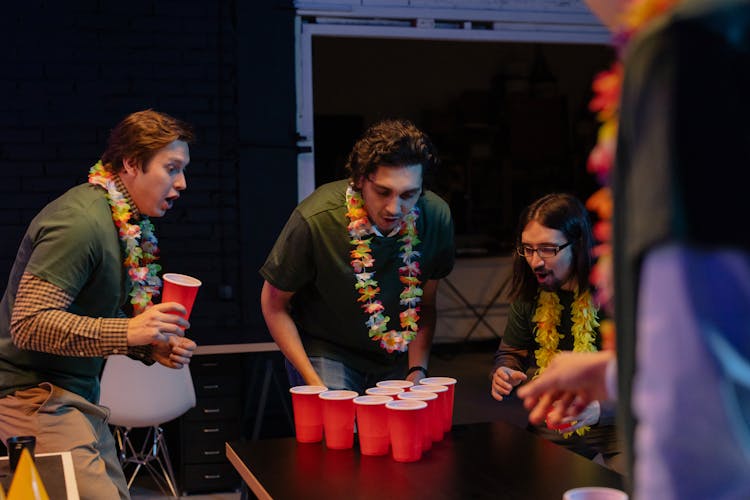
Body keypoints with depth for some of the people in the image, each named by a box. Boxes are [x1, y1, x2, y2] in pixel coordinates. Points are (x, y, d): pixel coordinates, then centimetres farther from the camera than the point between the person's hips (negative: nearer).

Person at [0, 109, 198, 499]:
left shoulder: (129, 226, 11)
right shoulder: (81, 221, -19)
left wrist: (151, 347, 4)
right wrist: (129, 332, -30)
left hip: (76, 394, 10)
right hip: (33, 396, -10)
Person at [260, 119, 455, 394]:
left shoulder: (437, 217, -15)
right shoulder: (314, 220, -27)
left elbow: (425, 304, 2)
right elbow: (274, 304, -12)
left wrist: (418, 371, -9)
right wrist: (314, 383, -16)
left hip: (395, 360, 4)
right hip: (325, 353, -3)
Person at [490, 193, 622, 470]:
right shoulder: (529, 294, 2)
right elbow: (511, 352, 19)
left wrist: (600, 409, -34)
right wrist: (504, 374, -5)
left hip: (617, 424, -5)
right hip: (552, 429, 5)